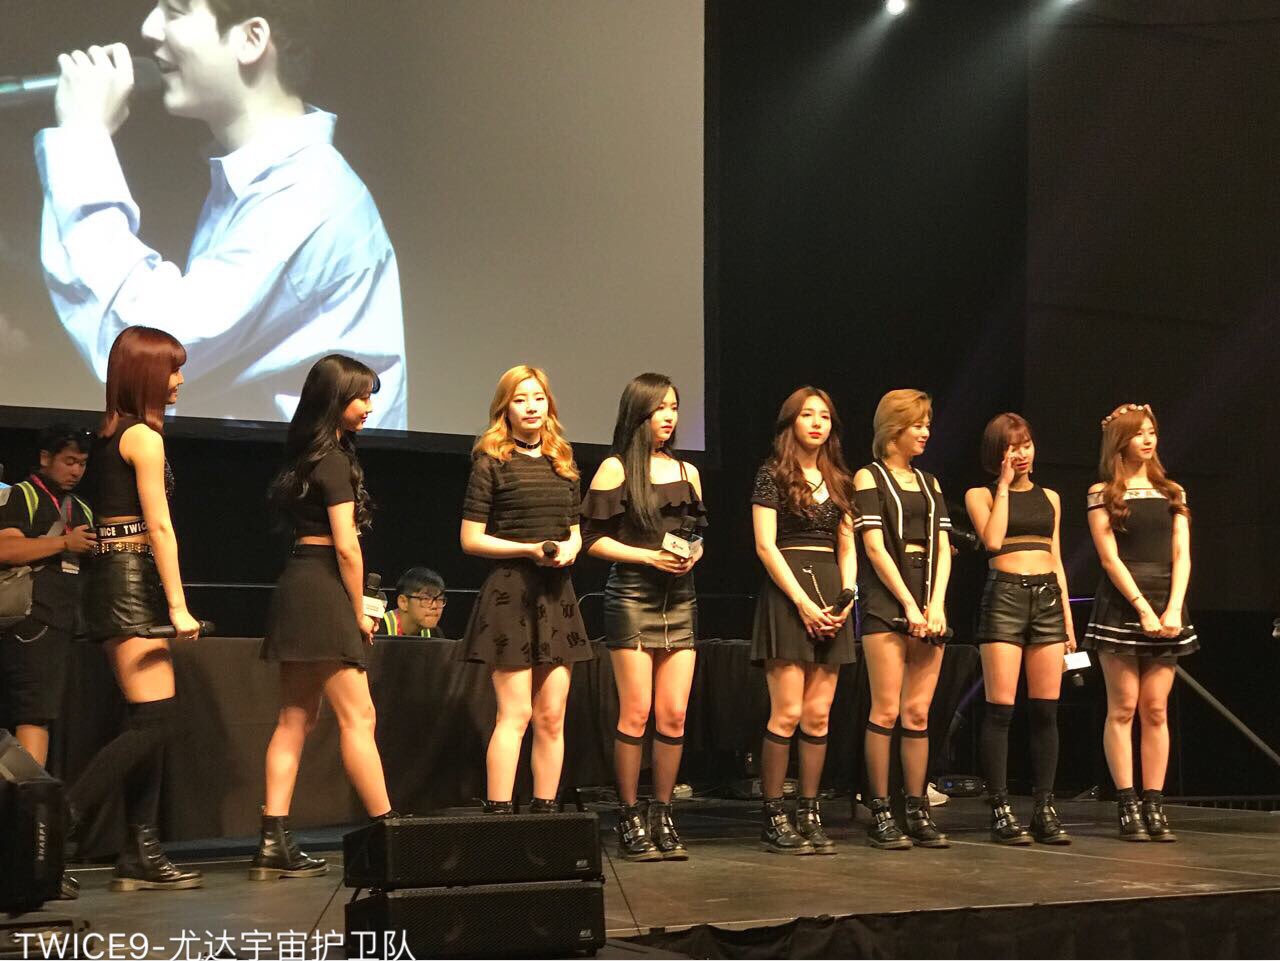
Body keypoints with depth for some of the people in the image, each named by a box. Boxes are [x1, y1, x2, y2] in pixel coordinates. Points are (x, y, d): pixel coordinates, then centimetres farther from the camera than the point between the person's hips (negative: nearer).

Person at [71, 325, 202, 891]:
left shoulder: (109, 434, 17)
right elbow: (159, 526, -14)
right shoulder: (144, 436, -9)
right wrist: (178, 606, -15)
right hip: (133, 580, -9)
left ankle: (142, 856, 6)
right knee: (156, 719, -11)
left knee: (151, 721, 7)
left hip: (113, 579, 9)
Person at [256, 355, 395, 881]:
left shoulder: (306, 455, 16)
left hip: (297, 583, 9)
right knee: (357, 717, -6)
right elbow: (346, 545, -15)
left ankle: (274, 844, 5)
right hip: (324, 591, -9)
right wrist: (359, 611, -5)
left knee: (295, 719, 7)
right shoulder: (333, 459, -11)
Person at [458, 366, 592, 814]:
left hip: (557, 596, 6)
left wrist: (569, 549, -3)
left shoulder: (562, 465, 15)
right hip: (510, 593, -6)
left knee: (552, 717, 5)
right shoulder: (492, 463, -2)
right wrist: (530, 550, -16)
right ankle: (498, 812, -7)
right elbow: (471, 539, -6)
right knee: (515, 714, -10)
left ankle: (545, 809, 11)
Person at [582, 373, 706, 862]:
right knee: (636, 713, -6)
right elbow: (592, 538, -4)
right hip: (632, 596, -5)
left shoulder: (687, 472, 16)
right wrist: (648, 556, -13)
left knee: (674, 716, 0)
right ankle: (630, 819, 2)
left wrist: (693, 554, 0)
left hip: (679, 598, 5)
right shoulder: (616, 469, 0)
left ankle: (662, 817, 9)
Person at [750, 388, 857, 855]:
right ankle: (773, 817, -4)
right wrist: (802, 601, -13)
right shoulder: (773, 475, 0)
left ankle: (809, 813, 7)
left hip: (830, 594, 6)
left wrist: (847, 595, 0)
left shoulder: (839, 481, 17)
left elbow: (847, 547, 17)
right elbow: (765, 544, -7)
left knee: (819, 714, 2)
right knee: (788, 712, -10)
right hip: (786, 593, -5)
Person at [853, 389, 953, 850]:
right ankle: (879, 813, -4)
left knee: (918, 712, 3)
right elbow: (875, 547, -6)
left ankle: (918, 812, 6)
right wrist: (909, 606, -12)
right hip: (885, 598, -5)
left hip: (929, 598, 5)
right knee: (887, 709, -8)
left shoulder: (929, 483, 19)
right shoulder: (869, 477, 3)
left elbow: (942, 548, 12)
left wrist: (936, 605, -4)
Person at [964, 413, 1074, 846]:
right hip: (1004, 595, -4)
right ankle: (1000, 809, -4)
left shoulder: (1049, 497, 18)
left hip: (1048, 598, 4)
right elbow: (993, 540, -12)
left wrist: (1067, 616, 12)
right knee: (1001, 709, -7)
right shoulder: (980, 495, 6)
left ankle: (1045, 809, 5)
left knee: (1046, 710, 1)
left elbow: (1056, 559, 18)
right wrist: (1004, 485, -4)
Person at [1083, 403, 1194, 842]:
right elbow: (1110, 558, -6)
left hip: (1166, 610, 3)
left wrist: (1173, 608, -9)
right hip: (1121, 605, -3)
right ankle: (1127, 806, -2)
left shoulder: (1172, 492, 13)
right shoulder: (1103, 493, 2)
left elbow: (1182, 555, 5)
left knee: (1156, 709, 2)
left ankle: (1154, 806, 3)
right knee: (1123, 708, -3)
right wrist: (1143, 608, -15)